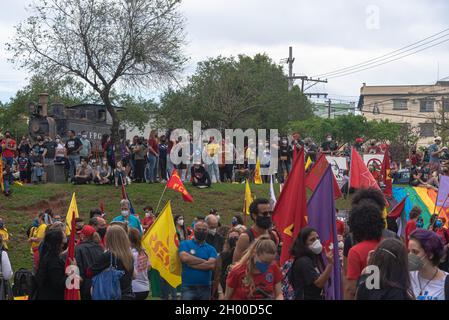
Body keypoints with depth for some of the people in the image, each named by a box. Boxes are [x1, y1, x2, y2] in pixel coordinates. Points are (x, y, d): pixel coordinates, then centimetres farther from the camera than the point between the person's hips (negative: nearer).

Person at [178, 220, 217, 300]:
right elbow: (184, 258, -16)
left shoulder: (211, 249, 8)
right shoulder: (185, 244, 4)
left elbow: (211, 265, -10)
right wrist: (204, 261, -7)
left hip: (205, 288, 3)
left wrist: (191, 264, -10)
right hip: (188, 287, -3)